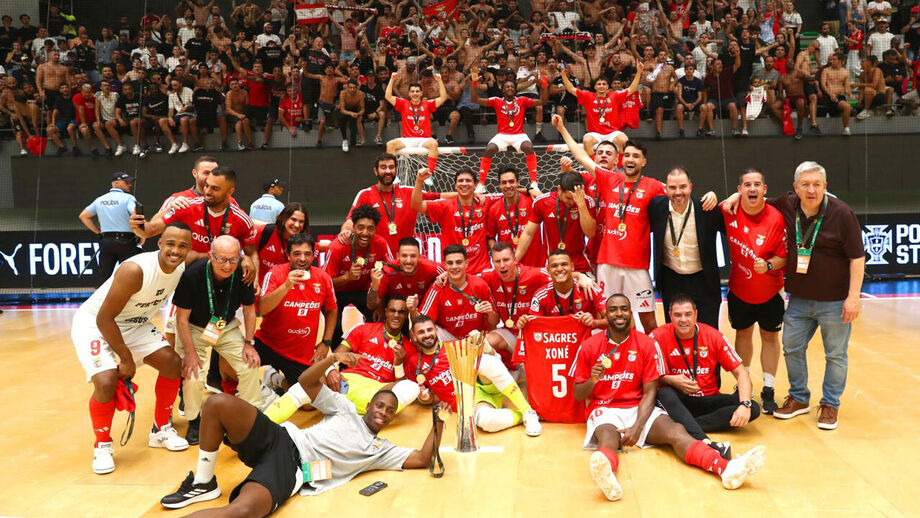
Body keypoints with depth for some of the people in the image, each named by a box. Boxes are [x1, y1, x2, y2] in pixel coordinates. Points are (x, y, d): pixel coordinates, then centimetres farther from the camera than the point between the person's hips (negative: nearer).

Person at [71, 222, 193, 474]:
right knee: (106, 381, -25)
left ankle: (161, 430, 18)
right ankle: (102, 446, 1)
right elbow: (104, 318, -27)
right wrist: (126, 358, -20)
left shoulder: (182, 269, -13)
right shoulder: (135, 270, -33)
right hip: (93, 323, -7)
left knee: (172, 363, -2)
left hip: (134, 323, 7)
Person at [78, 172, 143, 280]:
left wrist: (98, 231, 18)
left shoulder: (100, 200, 13)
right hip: (126, 242, -6)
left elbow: (83, 216, 19)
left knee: (105, 277, 9)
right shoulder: (128, 198, -7)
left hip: (106, 242, 6)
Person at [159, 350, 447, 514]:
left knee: (241, 511, -38)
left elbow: (421, 460, 10)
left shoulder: (382, 450, 19)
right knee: (218, 404, -22)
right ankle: (203, 483, -2)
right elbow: (307, 383, 15)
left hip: (292, 472, -2)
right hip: (280, 441, 3)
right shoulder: (346, 409, 21)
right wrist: (334, 358, -1)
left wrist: (438, 425, 1)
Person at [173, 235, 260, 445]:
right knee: (193, 376, -19)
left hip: (227, 327, 3)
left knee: (250, 365, -9)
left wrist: (249, 343, -7)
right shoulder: (192, 274, -30)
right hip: (194, 328, -3)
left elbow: (249, 310, -3)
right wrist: (190, 353, -21)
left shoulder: (243, 274, -21)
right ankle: (194, 420, 9)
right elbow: (182, 318, -20)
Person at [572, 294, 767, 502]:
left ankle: (726, 468, -51)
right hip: (604, 410, -2)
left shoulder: (647, 344, 4)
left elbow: (649, 392, 0)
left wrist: (637, 427, -15)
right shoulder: (589, 347, 2)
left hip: (639, 408, 2)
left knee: (675, 431, -28)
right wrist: (592, 381, -17)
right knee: (608, 438, -37)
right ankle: (605, 471, -73)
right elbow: (578, 395, 6)